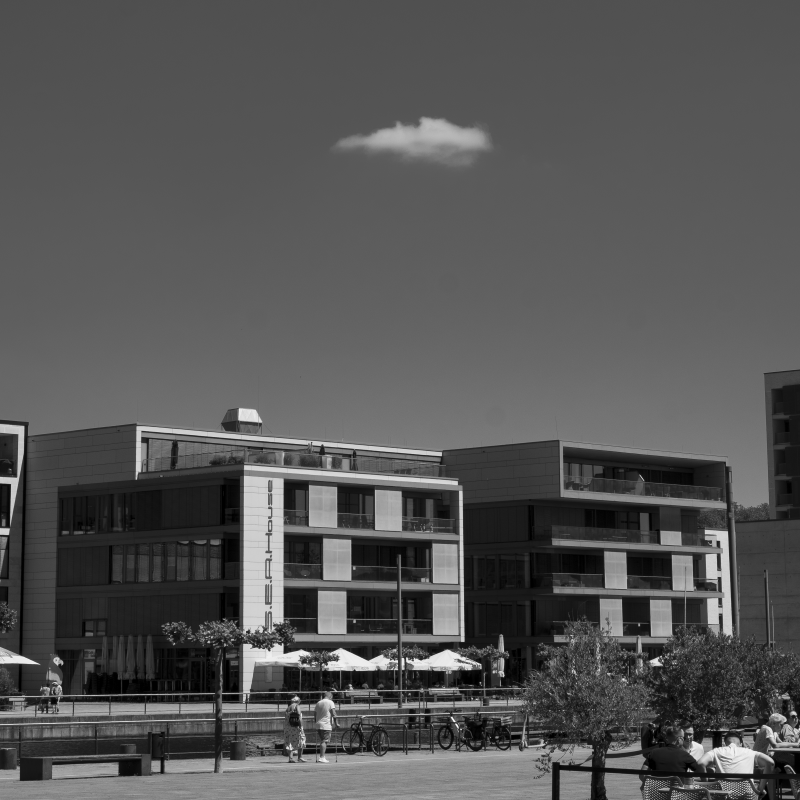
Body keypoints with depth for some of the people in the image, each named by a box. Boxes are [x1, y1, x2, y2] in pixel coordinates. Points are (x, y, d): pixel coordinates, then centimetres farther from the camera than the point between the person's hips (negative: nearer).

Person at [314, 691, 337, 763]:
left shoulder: (318, 703, 16)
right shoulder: (330, 702, -2)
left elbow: (315, 715, 17)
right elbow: (333, 714, -8)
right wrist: (336, 723, -3)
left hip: (319, 725, 6)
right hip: (327, 725, -6)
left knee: (322, 741, 14)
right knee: (324, 741, -9)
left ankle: (322, 757, 15)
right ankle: (322, 758, -16)